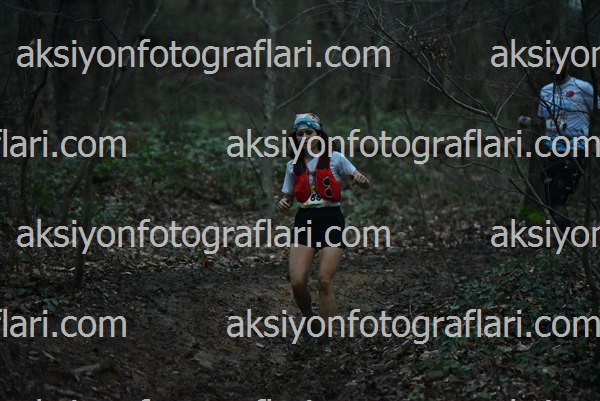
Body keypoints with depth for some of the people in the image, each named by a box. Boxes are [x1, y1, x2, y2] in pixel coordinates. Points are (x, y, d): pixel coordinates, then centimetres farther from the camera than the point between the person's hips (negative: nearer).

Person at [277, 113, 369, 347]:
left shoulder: (335, 159, 2)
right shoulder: (293, 166, 11)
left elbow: (365, 185, 4)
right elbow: (288, 197, 19)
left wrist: (361, 180, -20)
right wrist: (283, 204, -5)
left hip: (331, 221, -3)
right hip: (305, 222, 3)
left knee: (325, 281, -13)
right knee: (297, 282, -10)